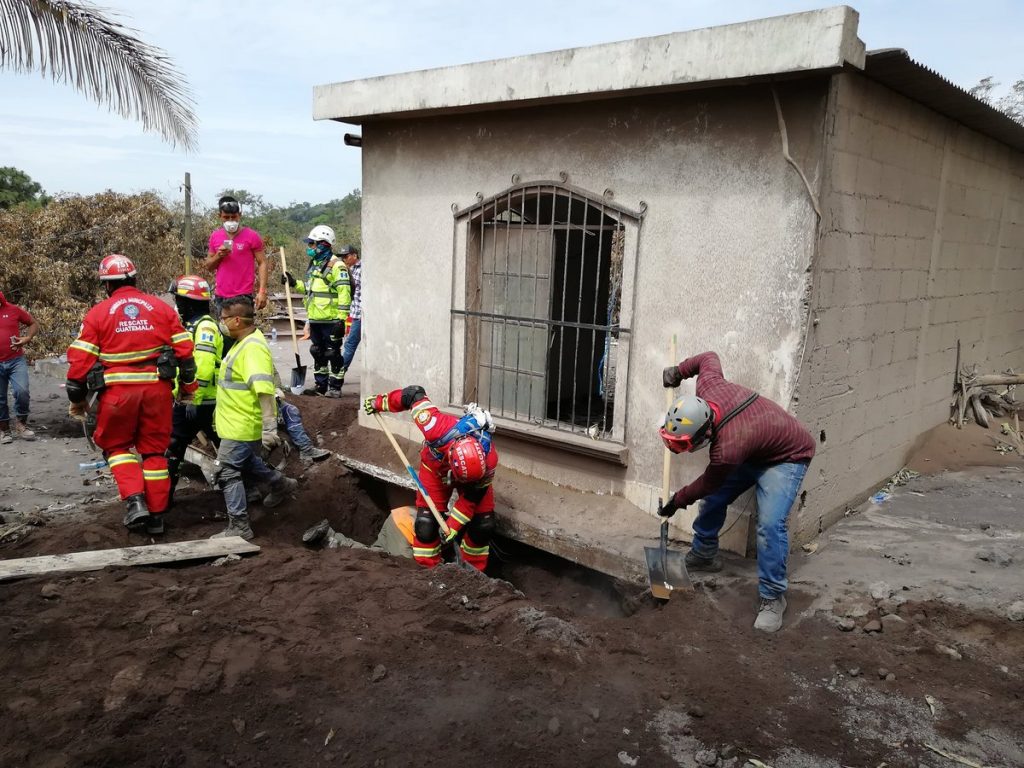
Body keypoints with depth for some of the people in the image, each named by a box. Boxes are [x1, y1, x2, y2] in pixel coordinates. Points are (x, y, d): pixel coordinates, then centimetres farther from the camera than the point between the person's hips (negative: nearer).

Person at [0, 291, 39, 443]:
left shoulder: (13, 309, 0)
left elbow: (34, 324, 11)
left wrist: (28, 338, -6)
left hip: (16, 360, -1)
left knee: (22, 391, -15)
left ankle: (21, 423, 7)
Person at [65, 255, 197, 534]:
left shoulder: (98, 313, 1)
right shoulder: (161, 307, 7)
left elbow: (80, 359, -1)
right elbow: (184, 350, 5)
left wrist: (77, 397, 11)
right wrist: (187, 387, 16)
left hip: (118, 390, -2)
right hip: (157, 388, 2)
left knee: (117, 446, 19)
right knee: (155, 450, 14)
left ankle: (135, 500, 0)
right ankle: (155, 515, 17)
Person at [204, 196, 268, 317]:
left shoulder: (252, 236, -3)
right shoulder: (215, 236, 10)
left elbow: (262, 263, -4)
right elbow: (208, 265, 17)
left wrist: (262, 291, -13)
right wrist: (218, 256, -6)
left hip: (243, 297, -4)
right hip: (220, 297, 5)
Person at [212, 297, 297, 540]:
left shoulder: (253, 348, -23)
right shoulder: (243, 343, 10)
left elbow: (264, 390, -32)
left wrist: (269, 428, -36)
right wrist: (222, 411, 32)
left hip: (242, 426, -10)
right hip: (238, 422, 10)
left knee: (228, 472, -3)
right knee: (246, 462, 27)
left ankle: (239, 527, 6)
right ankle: (281, 484, 43)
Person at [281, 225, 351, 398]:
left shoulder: (336, 266, -13)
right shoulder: (314, 264, 16)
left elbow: (344, 294, -19)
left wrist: (341, 319, -22)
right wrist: (294, 283, 14)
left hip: (330, 320, -9)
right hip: (315, 319, 9)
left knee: (333, 353, -1)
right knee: (318, 353, 15)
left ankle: (335, 387, 9)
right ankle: (321, 386, 25)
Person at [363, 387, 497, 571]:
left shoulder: (489, 459, -40)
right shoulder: (439, 429, -46)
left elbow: (473, 495, -22)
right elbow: (415, 394, -29)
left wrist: (453, 525, -21)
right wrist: (380, 402, -16)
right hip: (436, 468, 0)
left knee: (483, 524, -6)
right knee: (426, 521, -12)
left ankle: (474, 570, 16)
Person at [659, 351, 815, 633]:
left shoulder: (727, 449, -41)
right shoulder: (708, 389, -27)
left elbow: (707, 484, -21)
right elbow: (709, 357, -5)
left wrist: (677, 501, -5)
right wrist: (679, 370, 1)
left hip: (786, 457, -8)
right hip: (755, 449, 9)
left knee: (770, 525, -23)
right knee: (714, 499, 11)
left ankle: (772, 597, -10)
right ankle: (704, 554, 31)